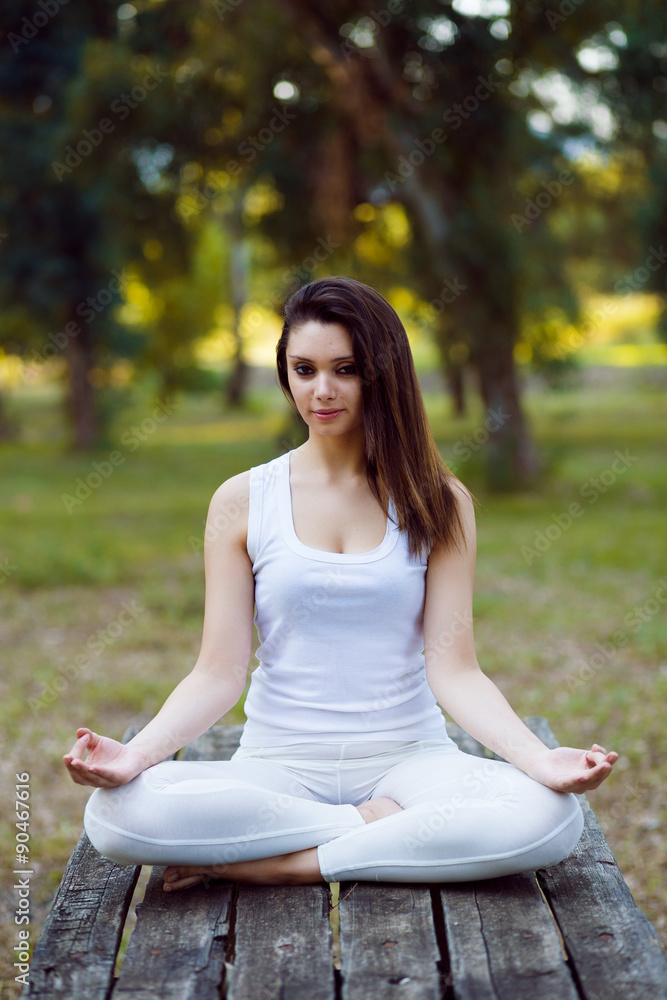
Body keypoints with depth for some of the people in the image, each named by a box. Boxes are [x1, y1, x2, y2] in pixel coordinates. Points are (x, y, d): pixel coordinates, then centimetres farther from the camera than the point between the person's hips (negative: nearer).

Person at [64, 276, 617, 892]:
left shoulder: (438, 501, 3)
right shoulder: (242, 502, 4)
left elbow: (453, 670, -3)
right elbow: (219, 672, 0)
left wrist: (539, 759, -21)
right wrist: (138, 751, -19)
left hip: (409, 755, 0)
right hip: (280, 765, 0)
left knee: (551, 818, -31)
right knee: (116, 812, -29)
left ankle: (284, 865, -17)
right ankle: (372, 824, -13)